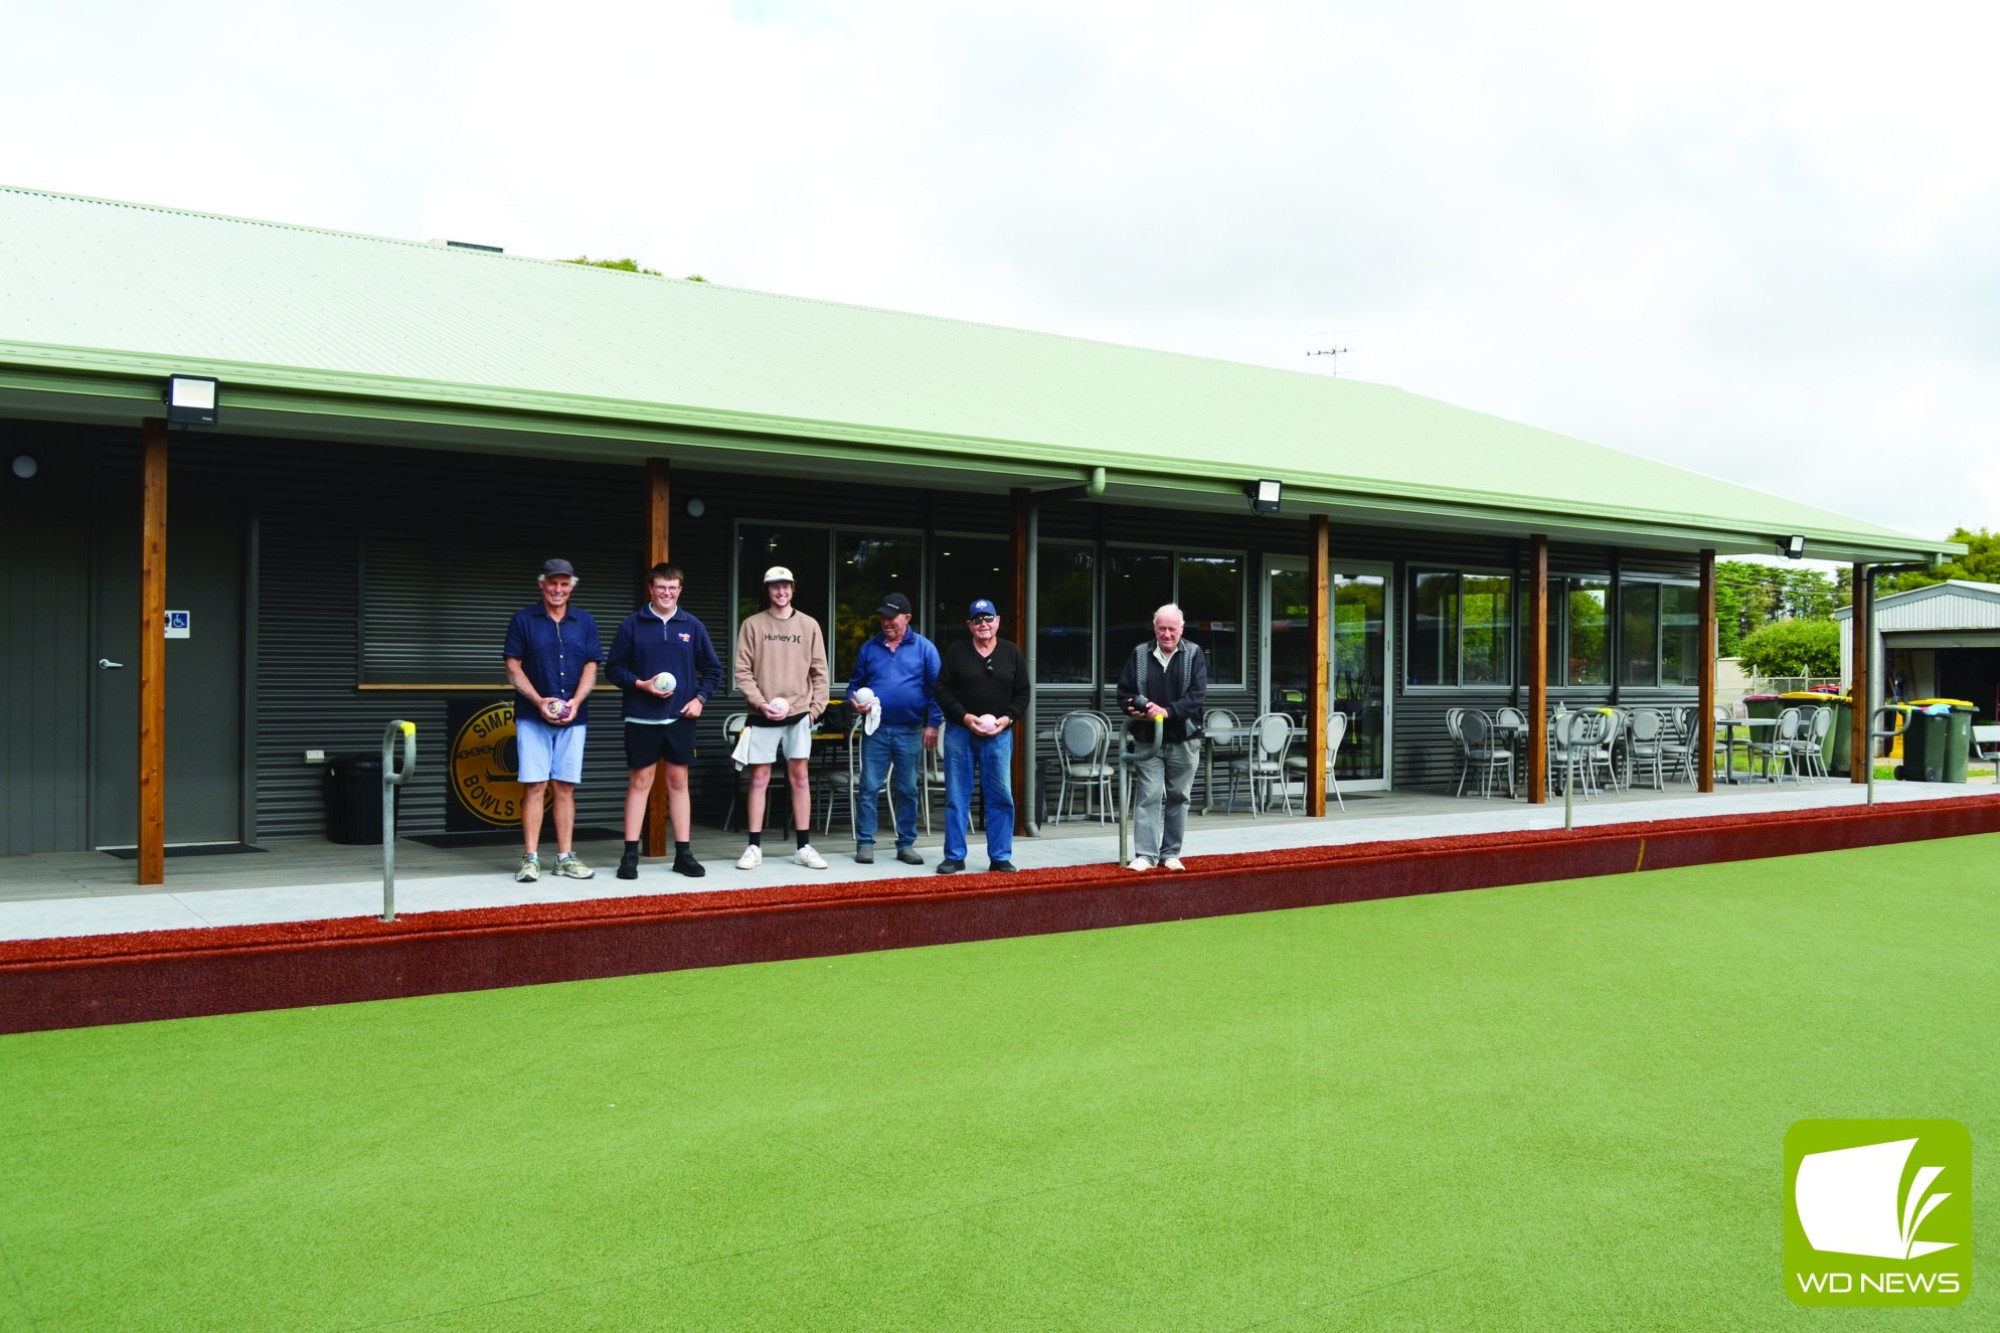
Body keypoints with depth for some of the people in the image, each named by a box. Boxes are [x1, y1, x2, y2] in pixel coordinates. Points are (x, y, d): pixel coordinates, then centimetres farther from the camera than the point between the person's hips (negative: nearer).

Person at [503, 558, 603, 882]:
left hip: (572, 718, 2)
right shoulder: (523, 620, 3)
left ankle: (565, 857, 10)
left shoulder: (584, 622, 10)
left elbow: (591, 667, 6)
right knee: (534, 786, -5)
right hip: (532, 717, -2)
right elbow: (513, 666, 0)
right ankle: (530, 858, -1)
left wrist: (575, 702, -10)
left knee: (565, 787, 5)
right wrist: (538, 701, -13)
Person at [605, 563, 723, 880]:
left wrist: (700, 699, -1)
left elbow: (713, 669, 11)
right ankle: (630, 854, 7)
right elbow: (613, 668, 1)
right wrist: (641, 684, -13)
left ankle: (683, 853, 14)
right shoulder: (633, 624, 0)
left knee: (678, 781, 8)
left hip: (680, 718, 2)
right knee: (640, 782, 1)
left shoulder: (692, 626, 5)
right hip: (642, 718, -2)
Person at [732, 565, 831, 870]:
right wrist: (761, 704, -12)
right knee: (759, 778, 2)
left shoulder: (809, 625, 6)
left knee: (799, 777, 4)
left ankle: (804, 847, 10)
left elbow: (819, 671, 6)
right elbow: (742, 670, -2)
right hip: (762, 715, -1)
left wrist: (815, 707, -3)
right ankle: (755, 847, 8)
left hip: (799, 714, 1)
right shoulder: (753, 625, 3)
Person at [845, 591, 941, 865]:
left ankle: (906, 844, 16)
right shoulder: (869, 647, 9)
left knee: (907, 790, 7)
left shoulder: (924, 648, 2)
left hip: (910, 731, -1)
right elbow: (855, 684, 15)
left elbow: (935, 688, 0)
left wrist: (932, 724, -6)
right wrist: (854, 702, -7)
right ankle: (864, 843, 7)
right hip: (875, 729, 1)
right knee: (869, 787, -1)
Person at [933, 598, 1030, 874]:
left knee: (1001, 796, 0)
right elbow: (943, 691, 1)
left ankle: (1000, 857, 9)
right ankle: (954, 856, 11)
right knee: (956, 796, 3)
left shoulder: (1012, 654, 8)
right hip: (959, 731, -1)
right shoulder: (956, 652, 4)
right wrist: (965, 717, -11)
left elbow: (1022, 694, 9)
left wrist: (1007, 719, -8)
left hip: (999, 734, 1)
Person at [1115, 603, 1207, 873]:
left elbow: (1198, 694, -10)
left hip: (1183, 741, 0)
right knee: (1148, 796, -5)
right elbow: (1124, 692, 7)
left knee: (1178, 797, 7)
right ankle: (1146, 854, -3)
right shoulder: (1140, 654, 5)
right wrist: (1136, 709, -14)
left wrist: (1168, 711, -22)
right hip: (1147, 739, 0)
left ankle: (1171, 853, 17)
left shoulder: (1194, 654, 1)